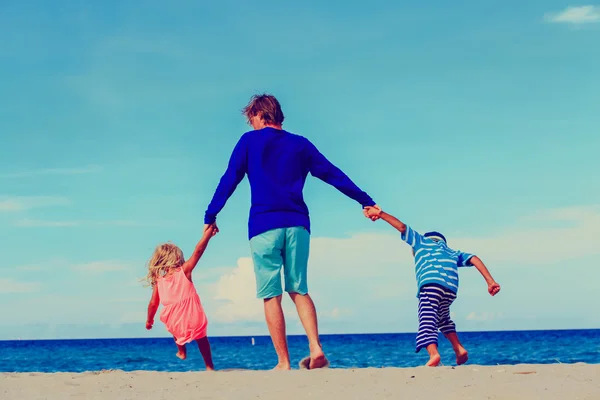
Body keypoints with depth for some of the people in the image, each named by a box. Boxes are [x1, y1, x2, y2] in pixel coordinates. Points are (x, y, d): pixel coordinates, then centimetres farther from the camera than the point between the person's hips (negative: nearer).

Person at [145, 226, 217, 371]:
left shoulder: (159, 281, 2)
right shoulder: (184, 271, -5)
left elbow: (153, 303, 6)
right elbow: (198, 250, -9)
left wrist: (149, 320, 21)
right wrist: (208, 232, -5)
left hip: (175, 323, 2)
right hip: (193, 318, -2)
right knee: (201, 339, 24)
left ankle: (181, 352, 46)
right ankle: (209, 366, 23)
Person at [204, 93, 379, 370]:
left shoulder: (249, 141, 7)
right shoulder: (300, 144, 15)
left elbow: (229, 180, 4)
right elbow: (333, 174, 15)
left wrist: (210, 216, 8)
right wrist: (365, 201, 17)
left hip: (264, 226, -3)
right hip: (297, 225, 3)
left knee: (271, 295, -1)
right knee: (299, 290, 12)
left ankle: (283, 363, -4)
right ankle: (315, 349, -6)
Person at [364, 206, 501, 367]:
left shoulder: (422, 241, 32)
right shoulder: (453, 253, 37)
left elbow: (402, 226, 23)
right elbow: (474, 259, 22)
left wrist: (380, 214, 24)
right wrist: (490, 281, 14)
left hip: (430, 282, -4)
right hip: (451, 288, 5)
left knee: (427, 320, -15)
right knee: (442, 317, 28)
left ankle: (433, 354, -38)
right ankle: (459, 349, 14)